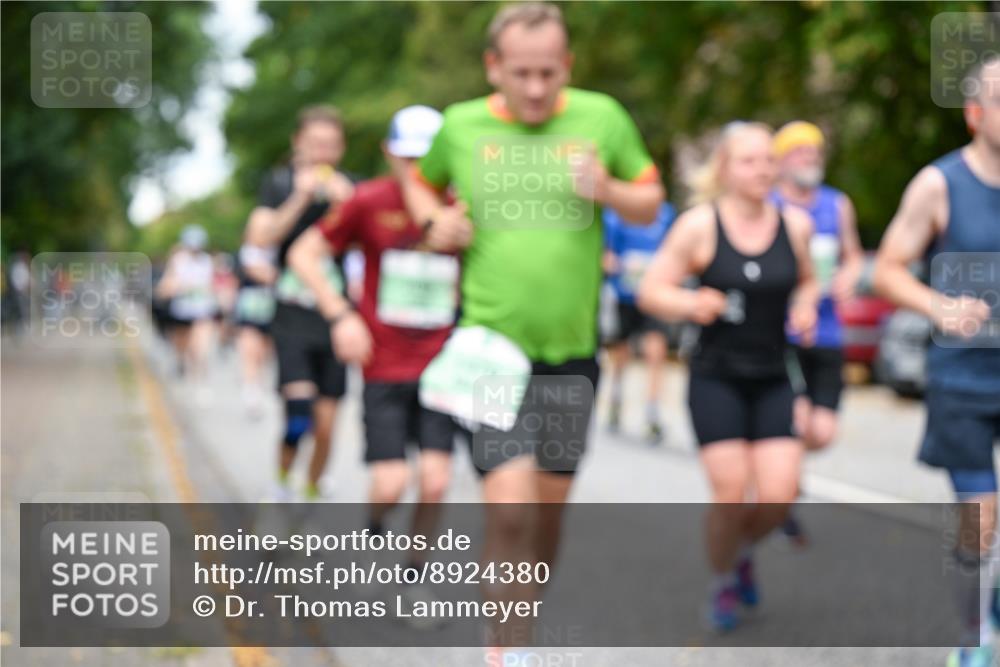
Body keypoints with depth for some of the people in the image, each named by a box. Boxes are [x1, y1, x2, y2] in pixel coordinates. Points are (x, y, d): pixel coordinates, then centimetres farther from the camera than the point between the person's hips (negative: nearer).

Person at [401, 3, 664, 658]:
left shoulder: (603, 118, 1)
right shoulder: (460, 126, 1)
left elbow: (651, 201, 10)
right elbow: (420, 182, 20)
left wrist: (608, 190, -11)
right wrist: (436, 222, -1)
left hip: (572, 350, 2)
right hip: (491, 350, -2)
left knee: (550, 504, 13)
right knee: (508, 506, -14)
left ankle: (520, 627, 35)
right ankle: (506, 653, -7)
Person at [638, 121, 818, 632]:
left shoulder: (795, 224, 3)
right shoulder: (699, 225, -7)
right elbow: (650, 291, -4)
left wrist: (805, 307, -1)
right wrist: (691, 305, -23)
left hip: (772, 379, 3)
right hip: (716, 378, -3)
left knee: (778, 495, -7)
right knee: (731, 494, -9)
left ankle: (742, 549, 27)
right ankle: (723, 581, 20)